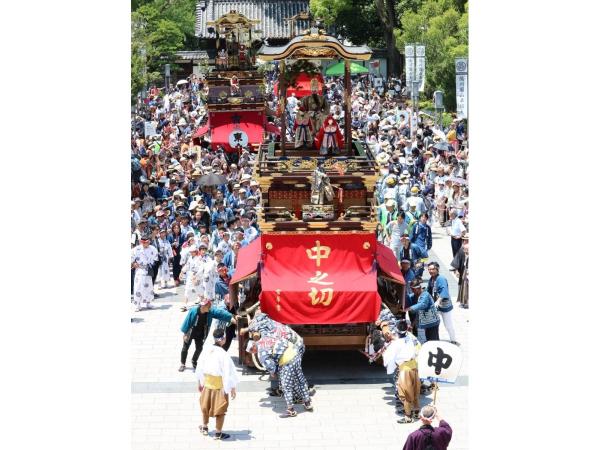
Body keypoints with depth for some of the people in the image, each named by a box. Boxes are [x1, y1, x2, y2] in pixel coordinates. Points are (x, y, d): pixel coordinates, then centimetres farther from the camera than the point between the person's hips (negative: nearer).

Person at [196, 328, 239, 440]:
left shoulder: (206, 350, -7)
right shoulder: (223, 354, -23)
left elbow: (200, 367, 4)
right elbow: (229, 372, -19)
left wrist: (200, 382, 19)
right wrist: (232, 389, -10)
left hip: (207, 383, 5)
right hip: (220, 385, -5)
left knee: (205, 406, 24)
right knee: (220, 409, 9)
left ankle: (204, 427, 41)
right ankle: (218, 433, 16)